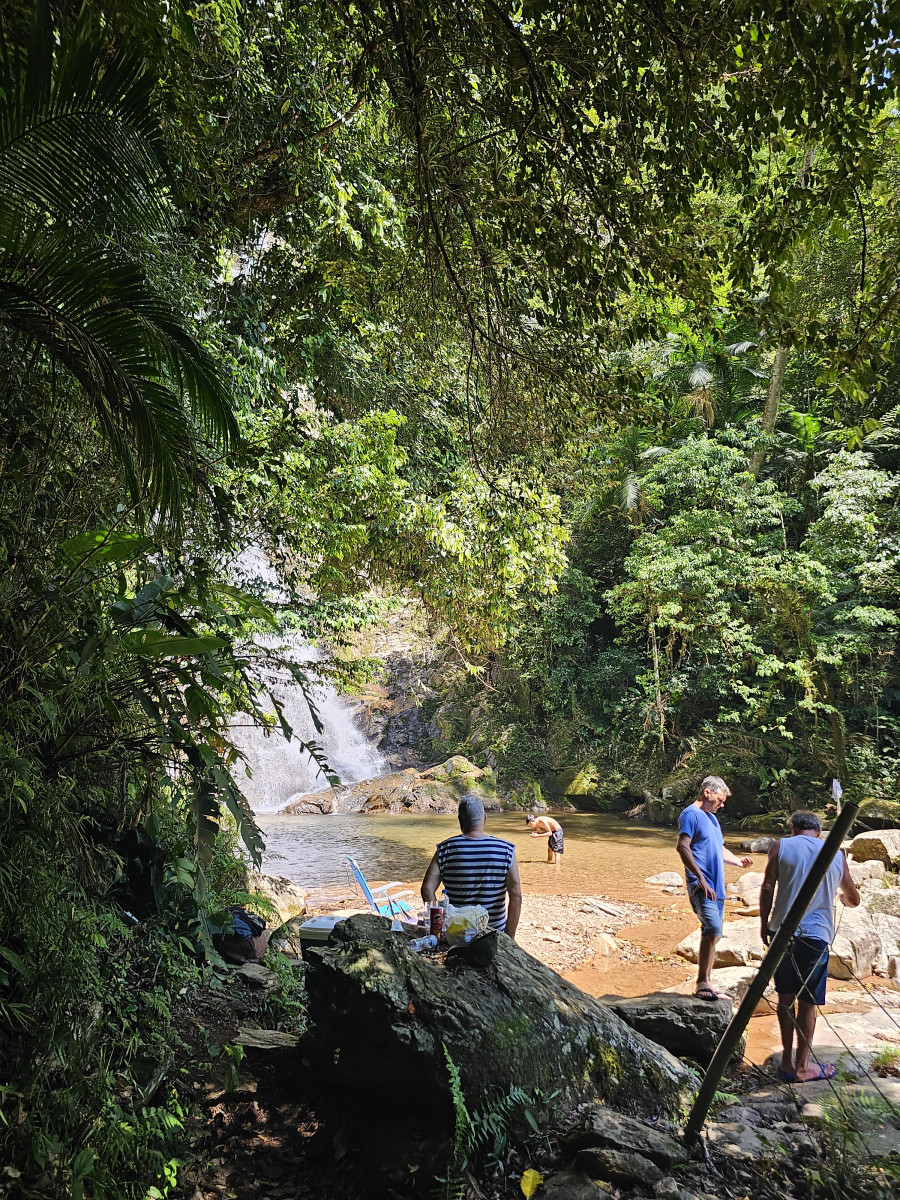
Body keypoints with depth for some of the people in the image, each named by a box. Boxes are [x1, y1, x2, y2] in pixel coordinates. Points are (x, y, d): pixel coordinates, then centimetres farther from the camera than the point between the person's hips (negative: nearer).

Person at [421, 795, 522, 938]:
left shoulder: (446, 849, -3)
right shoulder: (506, 850, -4)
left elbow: (427, 888, -7)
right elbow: (516, 895, -8)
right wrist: (509, 938, -2)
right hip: (494, 934, 0)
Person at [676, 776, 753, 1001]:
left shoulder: (712, 818, 22)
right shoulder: (691, 814, -8)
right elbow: (682, 847, -18)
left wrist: (739, 861, 11)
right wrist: (700, 878, -22)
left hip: (716, 886, 9)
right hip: (701, 886, -9)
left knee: (711, 933, 11)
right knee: (713, 929, -21)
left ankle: (705, 982, 19)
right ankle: (702, 982, -16)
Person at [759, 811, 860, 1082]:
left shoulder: (781, 847, 2)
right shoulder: (836, 855, 8)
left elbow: (767, 887, -5)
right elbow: (854, 900, 20)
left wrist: (764, 923, 6)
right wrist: (843, 899, 42)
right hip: (817, 935, 0)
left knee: (786, 996, 14)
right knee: (807, 1002, 8)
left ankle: (787, 1062, 19)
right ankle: (801, 1067, 17)